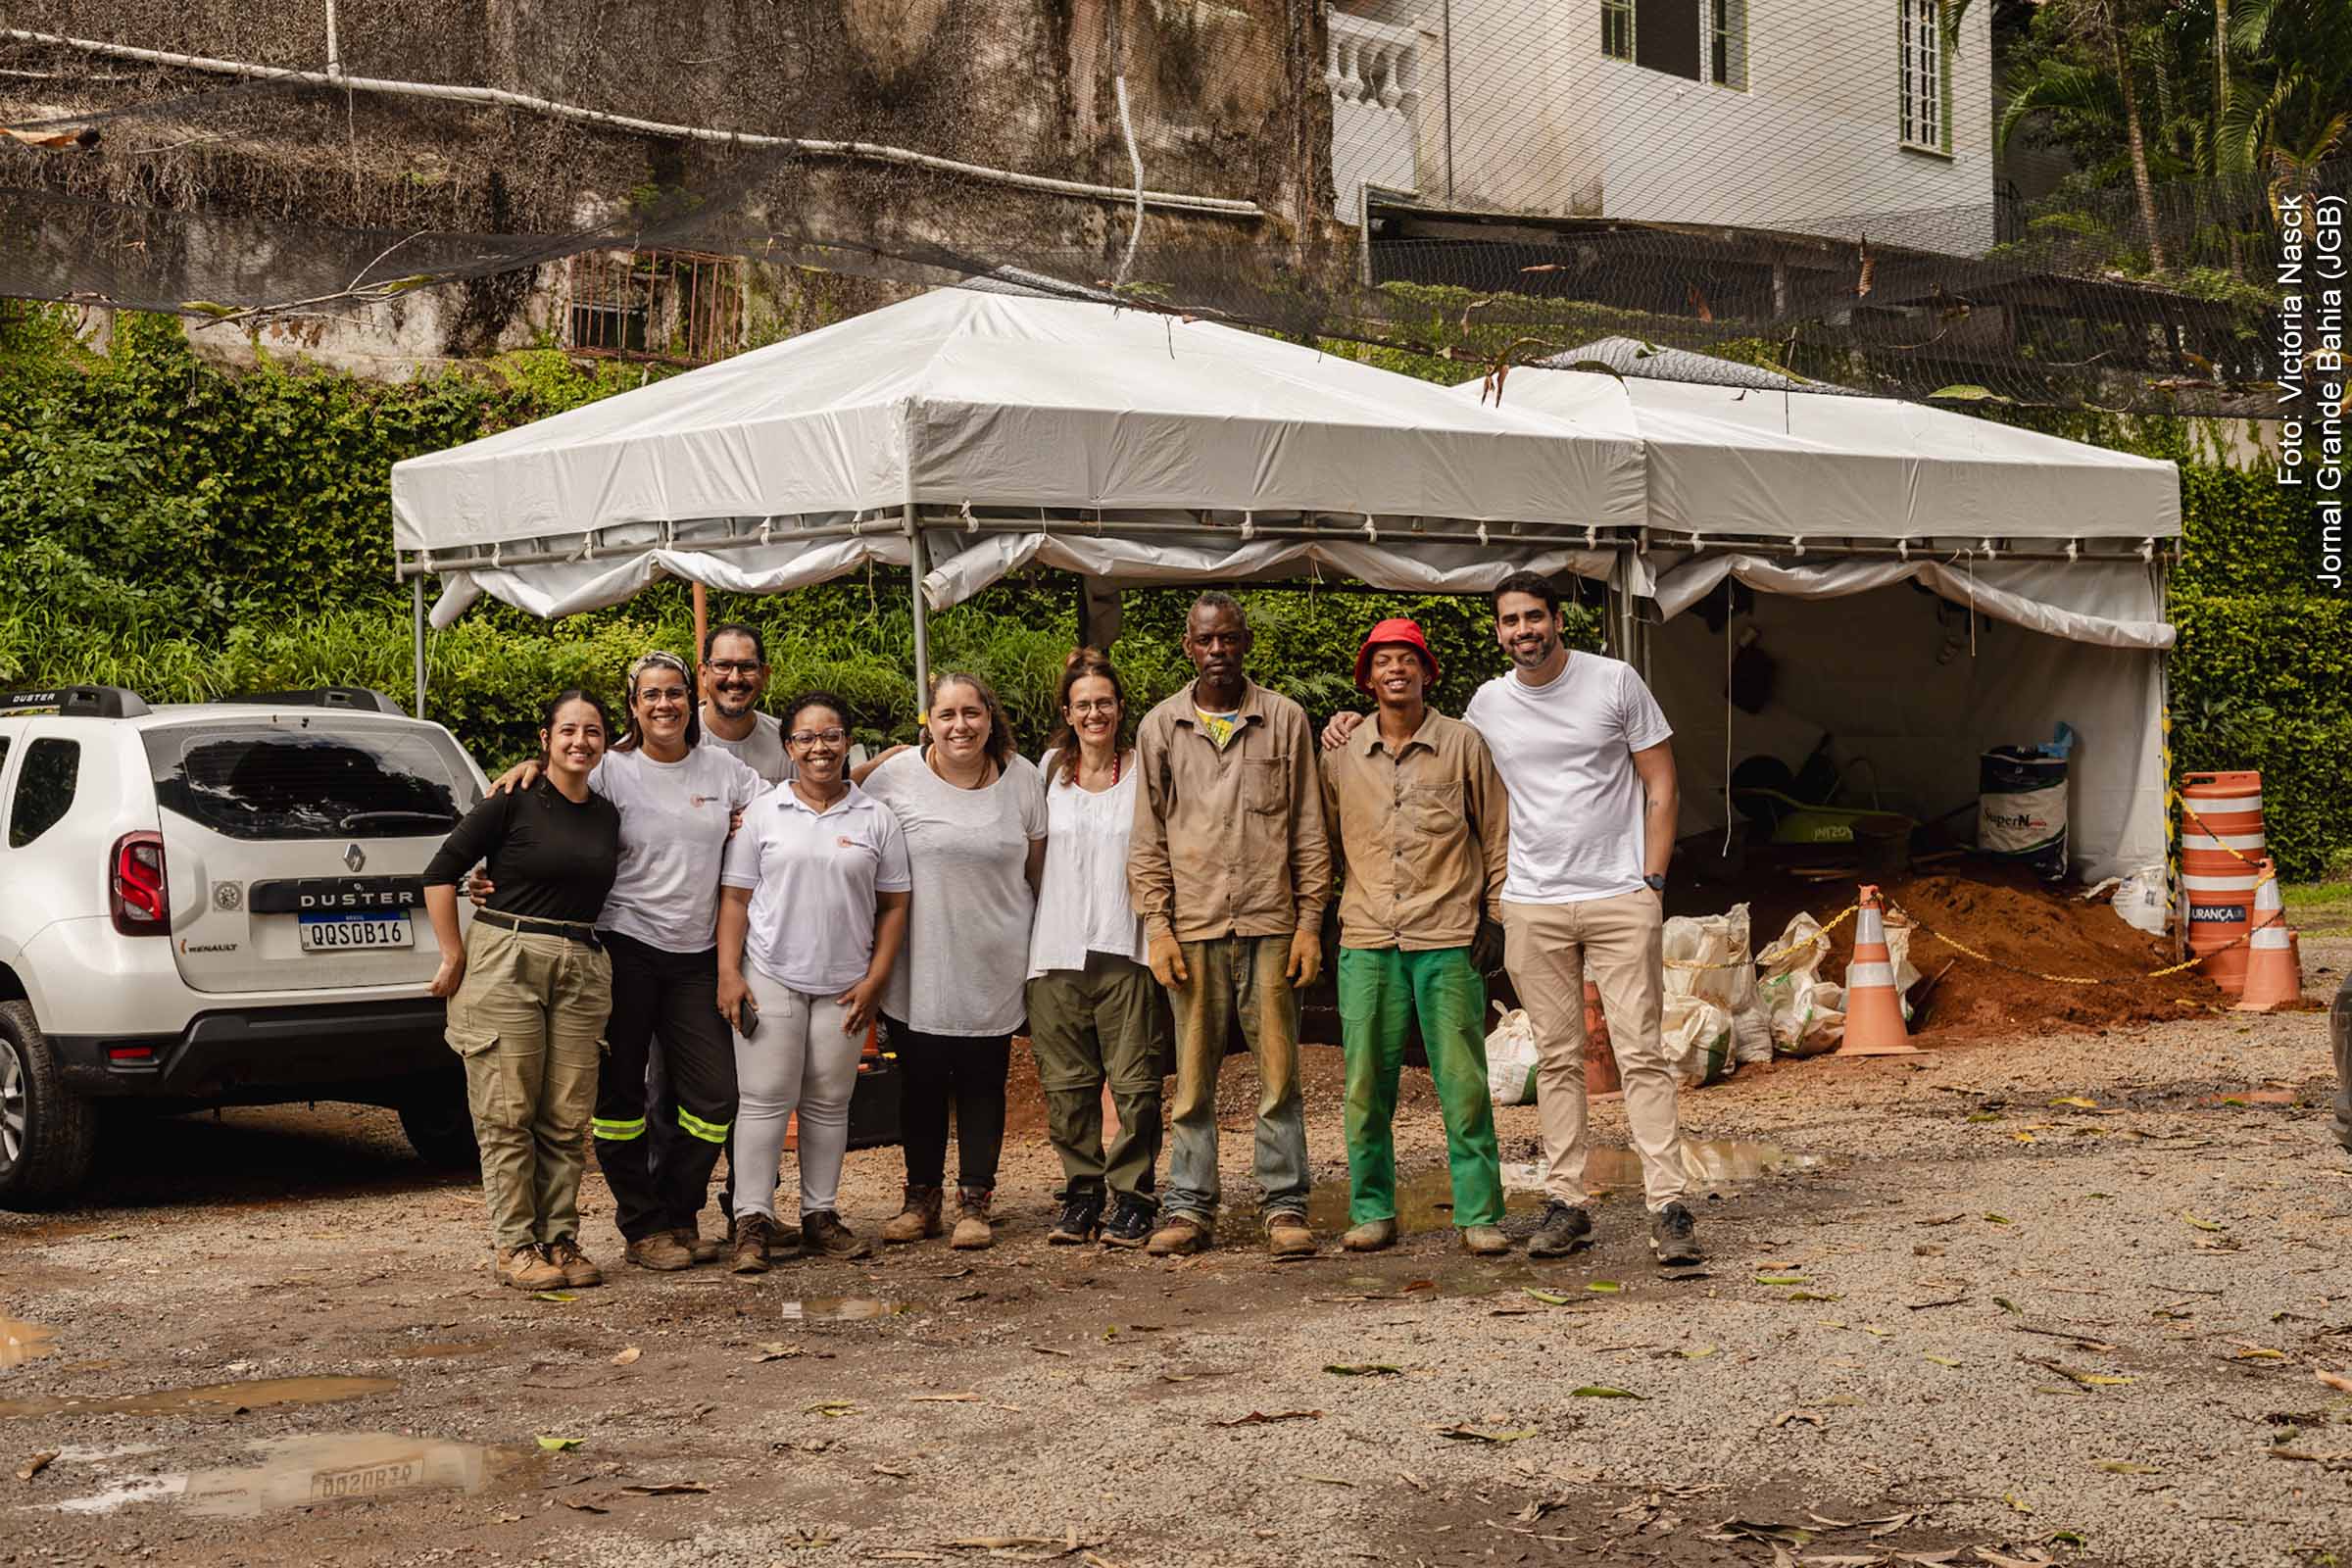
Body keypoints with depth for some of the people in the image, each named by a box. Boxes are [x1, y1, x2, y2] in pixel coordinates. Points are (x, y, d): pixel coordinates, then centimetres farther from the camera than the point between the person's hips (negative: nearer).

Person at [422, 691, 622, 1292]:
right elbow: (440, 874, -4)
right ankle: (515, 1246, 4)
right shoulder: (513, 804, -5)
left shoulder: (608, 816, 12)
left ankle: (559, 1239, 14)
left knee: (567, 1119, 5)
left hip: (581, 971, 5)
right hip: (507, 965, -5)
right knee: (508, 1116, -1)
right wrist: (454, 957, -5)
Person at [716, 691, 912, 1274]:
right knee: (764, 1099, -4)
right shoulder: (763, 813, 3)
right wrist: (729, 972, -5)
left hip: (844, 985, 2)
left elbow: (893, 906, 7)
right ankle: (752, 1220, 0)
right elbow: (735, 897, 4)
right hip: (770, 978, -1)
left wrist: (875, 980, -1)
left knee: (828, 1104, 9)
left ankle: (821, 1214, 18)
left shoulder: (876, 819, 5)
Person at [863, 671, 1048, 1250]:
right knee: (920, 1082, 7)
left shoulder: (1021, 778, 1)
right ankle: (922, 1198, 20)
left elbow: (1039, 868, 10)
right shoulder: (896, 776, -5)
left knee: (983, 1083, 5)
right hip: (918, 968, -1)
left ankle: (975, 1203, 15)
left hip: (994, 966, 1)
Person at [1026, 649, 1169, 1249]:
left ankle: (1132, 1199, 3)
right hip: (1059, 950, 3)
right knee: (1067, 1084, 4)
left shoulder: (1145, 771, 3)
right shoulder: (1050, 770, 12)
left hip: (1127, 947, -3)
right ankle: (1081, 1195, 15)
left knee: (1135, 1082, -5)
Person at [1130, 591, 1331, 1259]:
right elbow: (1147, 840, 9)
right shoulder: (1159, 728, 9)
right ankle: (1190, 1207, 9)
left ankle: (1284, 1205, 5)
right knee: (1193, 1078, 3)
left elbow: (1309, 832, 7)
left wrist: (1310, 922, 0)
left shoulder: (1285, 720, 7)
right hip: (1194, 927, 1)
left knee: (1279, 1073, -1)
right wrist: (1157, 926, 0)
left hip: (1270, 924, -1)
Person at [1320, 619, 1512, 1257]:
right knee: (1366, 1086, 3)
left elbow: (1497, 836, 9)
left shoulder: (1464, 744, 4)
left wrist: (1497, 917, 4)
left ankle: (1479, 1215, 4)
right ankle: (1371, 1211, 12)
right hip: (1367, 942, 2)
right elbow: (1326, 842, 20)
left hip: (1448, 941, -2)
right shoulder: (1342, 755, 9)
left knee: (1463, 1084, -2)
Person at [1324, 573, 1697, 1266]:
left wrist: (1651, 882, -5)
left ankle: (1668, 1206, -6)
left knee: (1642, 1052, -6)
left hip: (1620, 898, -3)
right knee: (1557, 1057, 6)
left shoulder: (1614, 681, 0)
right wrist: (1360, 726, 13)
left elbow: (1660, 784, 3)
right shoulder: (1489, 703, 8)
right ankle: (1566, 1203, 11)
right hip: (1533, 904, 3)